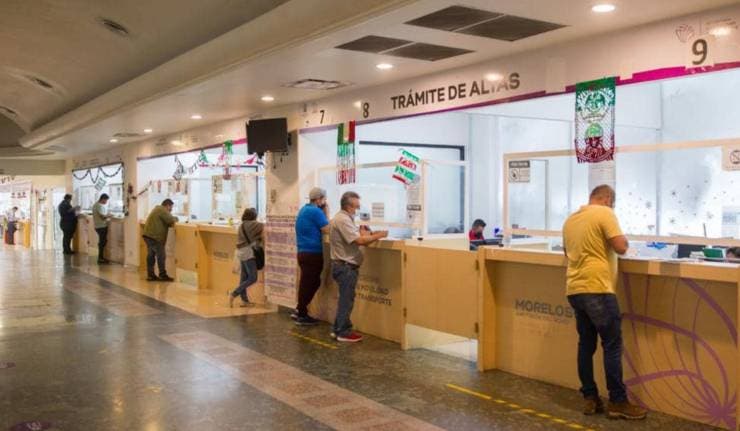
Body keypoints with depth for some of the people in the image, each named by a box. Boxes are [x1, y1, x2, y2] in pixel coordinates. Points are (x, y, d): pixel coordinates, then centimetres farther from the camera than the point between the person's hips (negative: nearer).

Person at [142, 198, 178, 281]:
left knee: (151, 255, 11)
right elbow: (171, 220, -17)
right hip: (154, 237, -10)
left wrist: (172, 218, 10)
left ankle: (150, 275, 13)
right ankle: (163, 275, -1)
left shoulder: (157, 209, 24)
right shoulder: (162, 210, -10)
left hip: (148, 235, 10)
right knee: (161, 256, -5)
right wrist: (175, 219, 4)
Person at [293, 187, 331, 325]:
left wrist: (323, 212, 9)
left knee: (308, 283, 18)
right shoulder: (316, 211, -15)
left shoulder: (304, 209, 15)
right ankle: (302, 315, 5)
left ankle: (300, 310, 22)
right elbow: (327, 230, -13)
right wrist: (326, 212, -5)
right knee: (310, 283, -1)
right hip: (312, 253, -10)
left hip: (304, 252, 10)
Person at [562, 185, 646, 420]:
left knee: (586, 344, 11)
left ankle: (590, 398, 14)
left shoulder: (571, 219, 18)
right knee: (612, 344, -1)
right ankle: (617, 402, 2)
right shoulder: (605, 213, -5)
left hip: (575, 289, 8)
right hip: (596, 288, -8)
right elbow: (621, 247, -12)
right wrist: (623, 238, 8)